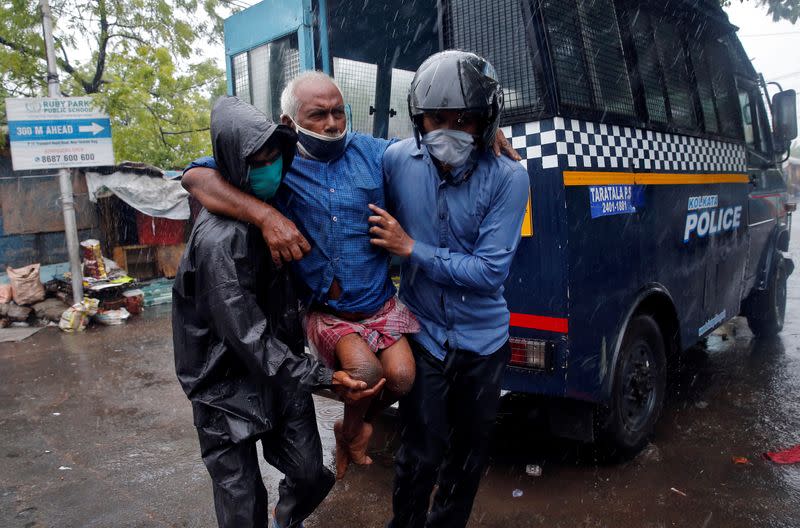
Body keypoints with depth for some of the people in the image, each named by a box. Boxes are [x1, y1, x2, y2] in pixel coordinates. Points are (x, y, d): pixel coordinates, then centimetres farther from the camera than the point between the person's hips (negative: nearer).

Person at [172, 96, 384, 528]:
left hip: (281, 369, 7)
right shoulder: (218, 238, -25)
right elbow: (247, 338, -25)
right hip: (228, 387, -6)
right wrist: (323, 378, -27)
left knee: (310, 475, 13)